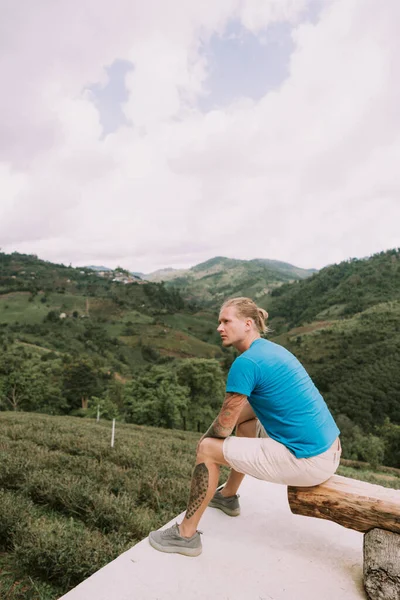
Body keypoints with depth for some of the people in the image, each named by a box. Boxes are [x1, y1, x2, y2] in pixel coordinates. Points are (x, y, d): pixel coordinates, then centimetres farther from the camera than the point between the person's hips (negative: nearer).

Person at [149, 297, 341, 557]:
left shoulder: (246, 362, -19)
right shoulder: (272, 348, 10)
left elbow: (224, 426, -12)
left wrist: (205, 438, 9)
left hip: (308, 462, -9)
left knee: (207, 449, -4)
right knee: (244, 416, 25)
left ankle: (186, 535, 15)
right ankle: (228, 496, 38)